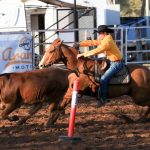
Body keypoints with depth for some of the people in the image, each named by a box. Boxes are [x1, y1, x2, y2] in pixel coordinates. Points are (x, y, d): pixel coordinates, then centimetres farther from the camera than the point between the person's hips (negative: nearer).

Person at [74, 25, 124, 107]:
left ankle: (103, 99, -9)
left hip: (117, 64, -11)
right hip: (112, 62, 11)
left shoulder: (107, 42, -22)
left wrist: (83, 54, -26)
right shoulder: (103, 40, 9)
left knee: (103, 79, -16)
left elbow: (96, 51, -29)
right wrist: (80, 44, 1)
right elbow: (92, 42, 10)